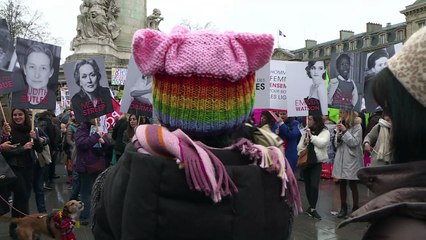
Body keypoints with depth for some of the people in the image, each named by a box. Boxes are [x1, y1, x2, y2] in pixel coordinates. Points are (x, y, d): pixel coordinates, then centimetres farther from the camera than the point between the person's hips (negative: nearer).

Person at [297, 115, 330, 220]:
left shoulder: (325, 132, -2)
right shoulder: (306, 132, 12)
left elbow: (321, 143, -20)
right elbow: (298, 147, 11)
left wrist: (311, 135, -12)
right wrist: (304, 143, -10)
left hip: (316, 162, -5)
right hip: (305, 161, 5)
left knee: (314, 185, -12)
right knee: (307, 185, 9)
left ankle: (312, 208, -3)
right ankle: (312, 207, 22)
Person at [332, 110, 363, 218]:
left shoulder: (357, 126, -7)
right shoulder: (341, 125, 8)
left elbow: (354, 142, -15)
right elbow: (336, 144, 10)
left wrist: (345, 131, -16)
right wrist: (338, 134, -10)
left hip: (352, 159, -5)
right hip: (341, 158, 5)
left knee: (352, 184, 3)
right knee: (342, 184, 10)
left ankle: (355, 208, 16)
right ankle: (343, 207, 22)